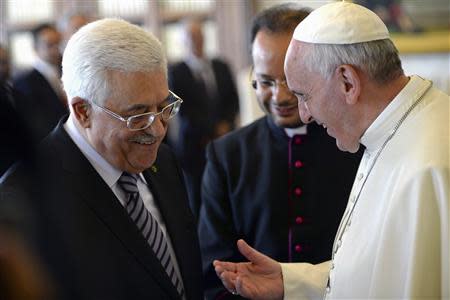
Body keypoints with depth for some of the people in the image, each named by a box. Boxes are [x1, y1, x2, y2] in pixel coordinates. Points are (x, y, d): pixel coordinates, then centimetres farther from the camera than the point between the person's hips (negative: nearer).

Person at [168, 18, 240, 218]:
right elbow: (184, 110, -6)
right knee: (197, 199, 0)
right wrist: (214, 129, -8)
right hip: (194, 144, -3)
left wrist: (225, 124, -4)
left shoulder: (221, 67, 12)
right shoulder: (176, 72, -1)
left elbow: (233, 101, 13)